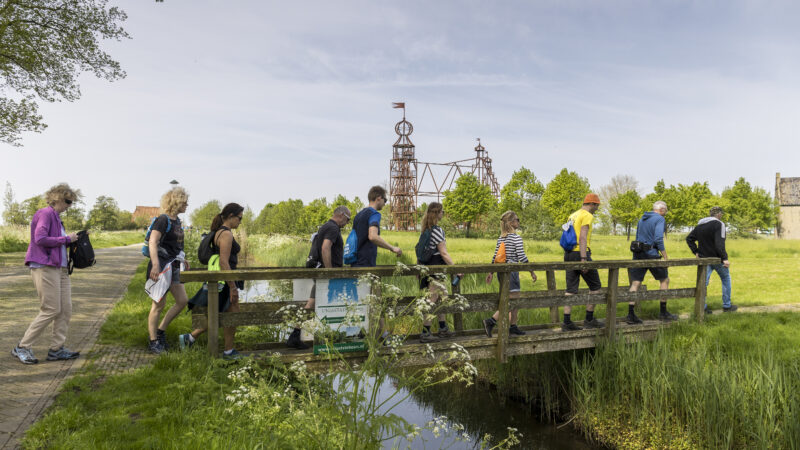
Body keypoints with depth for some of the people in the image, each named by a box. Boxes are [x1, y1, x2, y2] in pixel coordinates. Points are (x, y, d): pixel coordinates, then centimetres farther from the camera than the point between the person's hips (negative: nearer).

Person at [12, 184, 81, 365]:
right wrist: (66, 239, -13)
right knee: (51, 310, -7)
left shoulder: (56, 217, 19)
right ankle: (22, 347, 6)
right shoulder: (45, 213, -9)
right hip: (45, 267, -9)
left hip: (60, 269, 10)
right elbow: (40, 239, -20)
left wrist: (72, 239, 9)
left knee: (66, 309, 5)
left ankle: (56, 349, 11)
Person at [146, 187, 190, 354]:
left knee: (182, 301, 8)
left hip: (173, 267, 9)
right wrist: (155, 265, -31)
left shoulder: (177, 221, 13)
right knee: (159, 305, -1)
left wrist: (181, 259, 24)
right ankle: (153, 341, 11)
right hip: (161, 266, -9)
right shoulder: (163, 219, -13)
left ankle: (160, 330, 21)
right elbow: (152, 242, -22)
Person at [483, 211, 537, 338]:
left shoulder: (500, 238, 9)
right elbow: (522, 257, -14)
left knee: (515, 301, 16)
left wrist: (491, 272, 16)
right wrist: (532, 272, -5)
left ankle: (513, 327, 18)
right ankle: (490, 321, -14)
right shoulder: (516, 238, -12)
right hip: (511, 271, -8)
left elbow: (495, 257, 11)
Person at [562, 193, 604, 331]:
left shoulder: (572, 215, 19)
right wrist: (584, 259, -22)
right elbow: (582, 238, -18)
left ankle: (567, 322, 3)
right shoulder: (587, 216, -8)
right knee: (595, 286, 6)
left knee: (571, 289, 6)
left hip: (569, 254, 8)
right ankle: (589, 320, 10)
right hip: (580, 253, -8)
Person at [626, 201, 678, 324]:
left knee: (635, 283, 1)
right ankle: (663, 312, 17)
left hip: (638, 254, 6)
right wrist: (665, 257, -12)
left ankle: (630, 315, -4)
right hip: (651, 255, -6)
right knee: (665, 280, 12)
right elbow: (658, 239, -18)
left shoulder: (642, 219, 17)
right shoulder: (660, 219, -6)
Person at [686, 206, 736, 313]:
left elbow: (689, 239, 13)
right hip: (717, 258, -5)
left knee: (704, 282, 3)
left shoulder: (700, 225, 10)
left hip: (704, 258, 5)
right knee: (726, 279, 14)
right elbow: (719, 243, -23)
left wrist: (696, 252, 11)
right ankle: (727, 306, 19)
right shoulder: (719, 224, -13)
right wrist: (725, 258, -21)